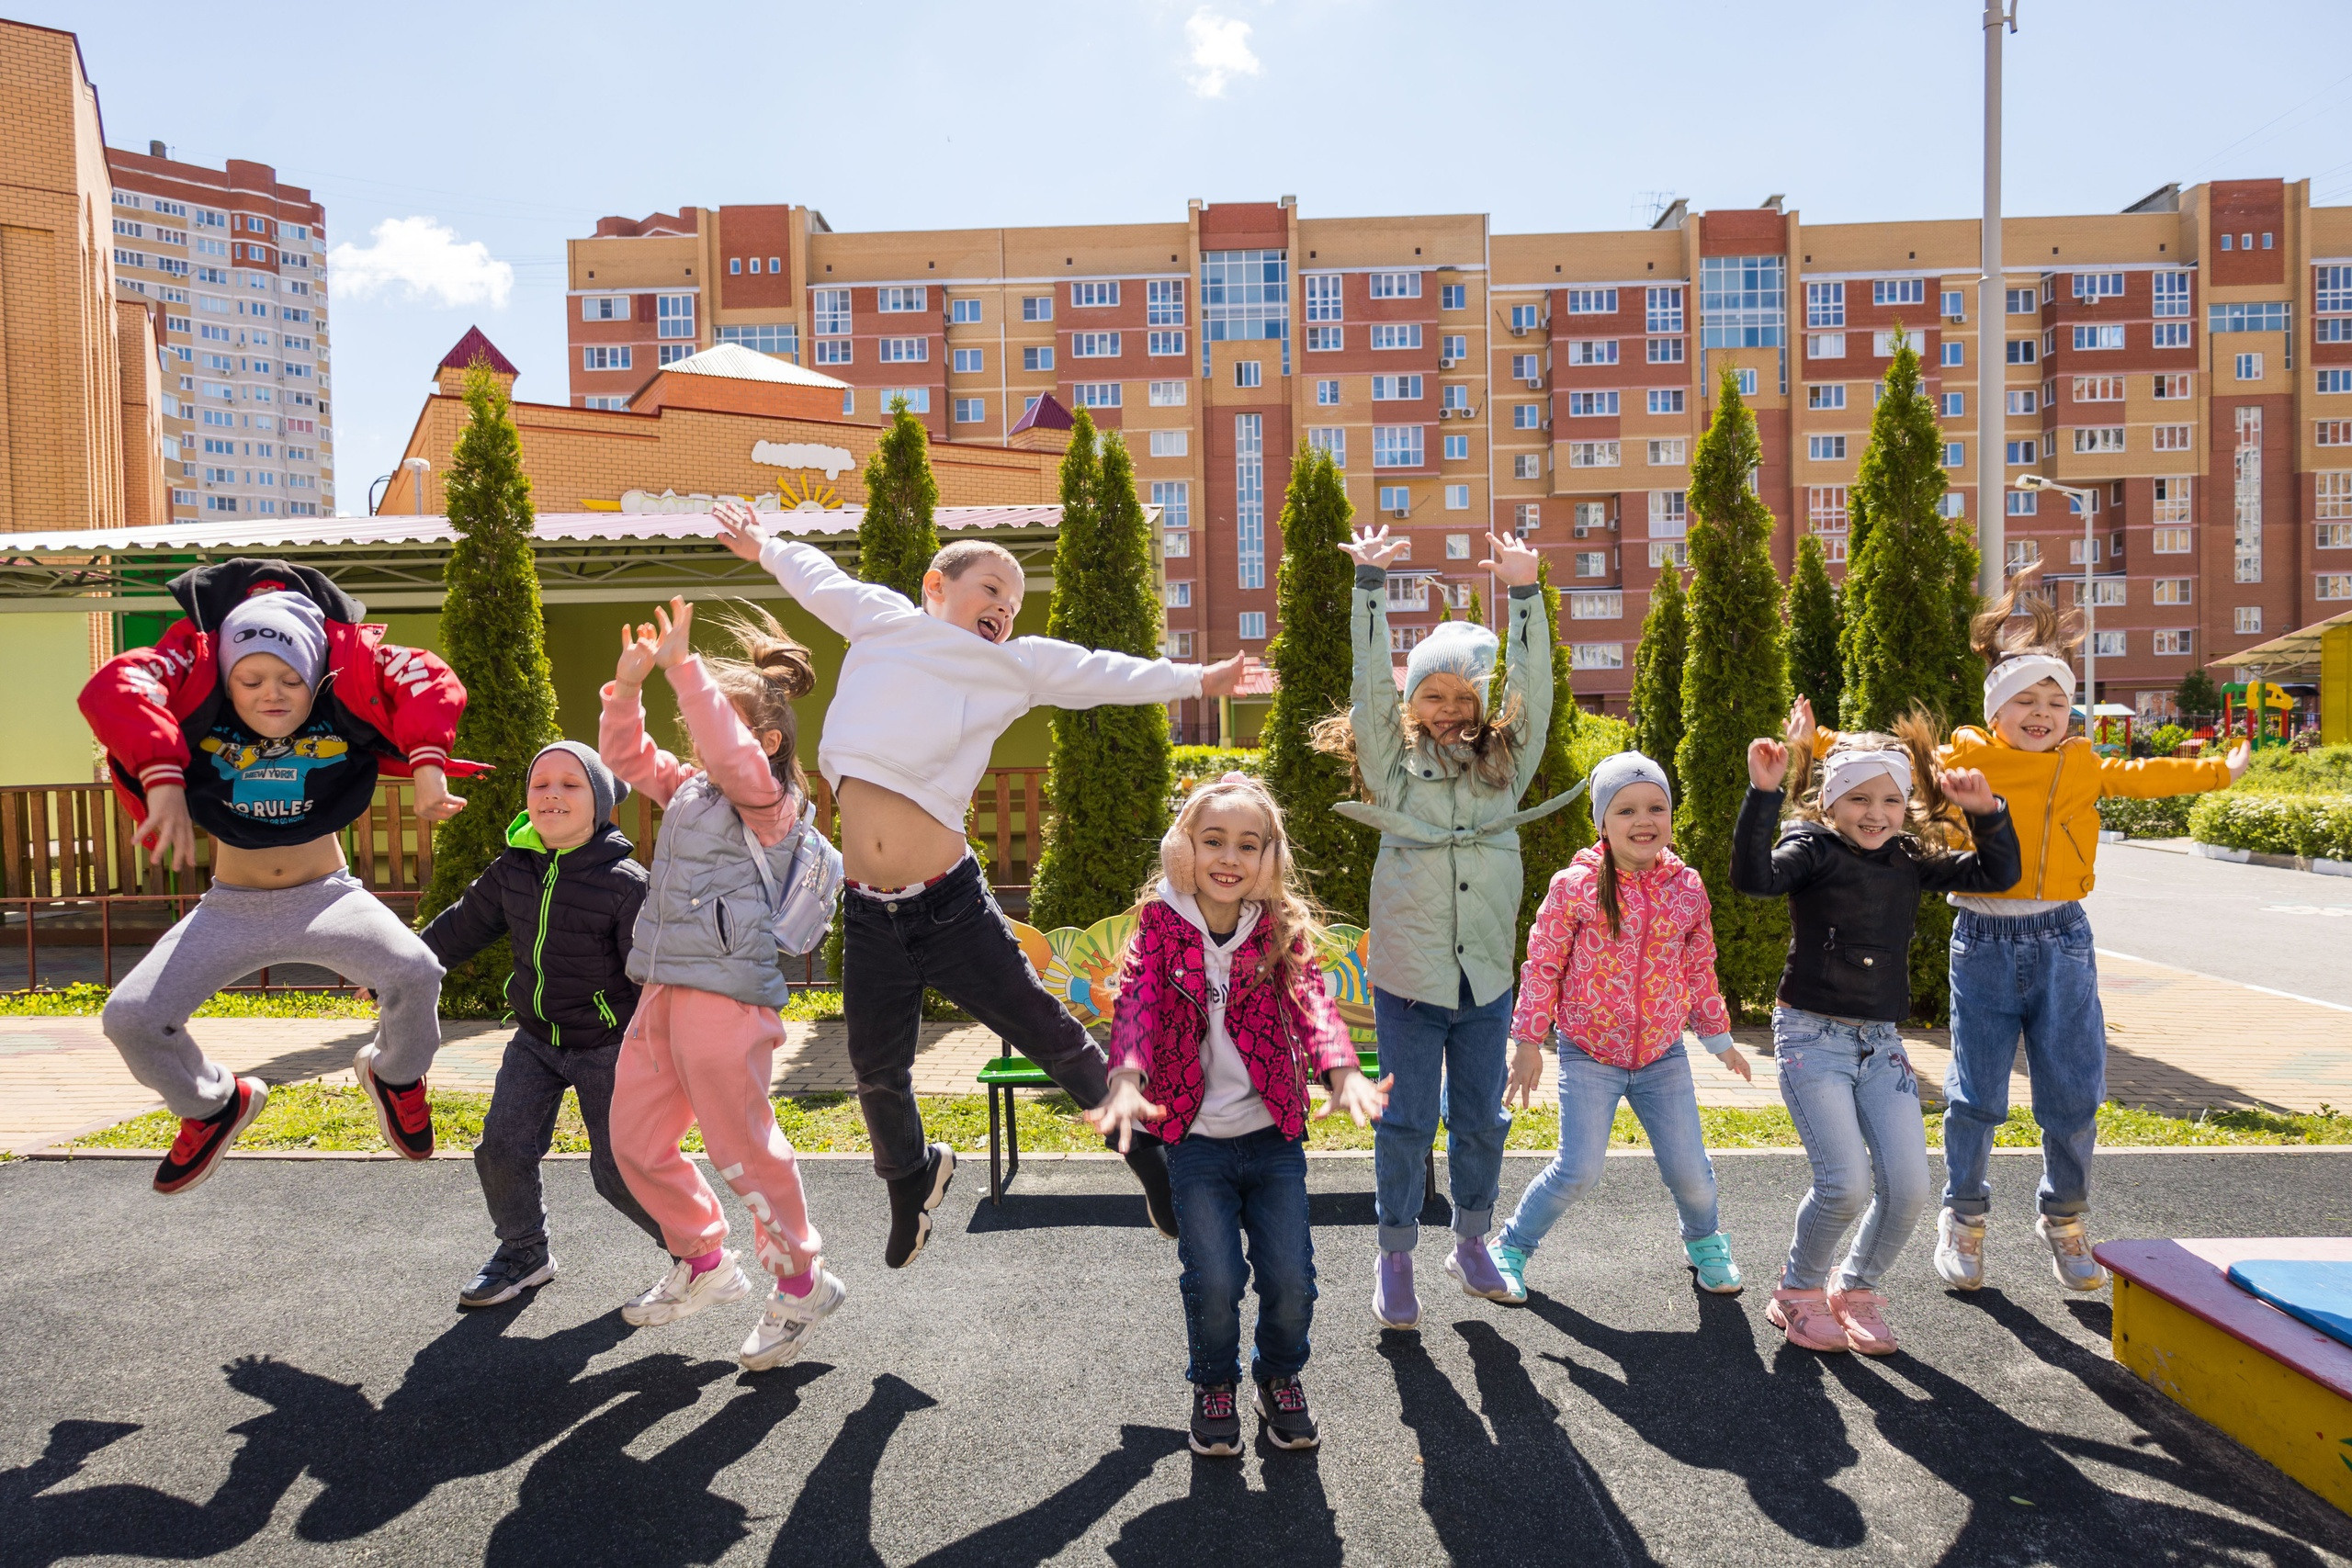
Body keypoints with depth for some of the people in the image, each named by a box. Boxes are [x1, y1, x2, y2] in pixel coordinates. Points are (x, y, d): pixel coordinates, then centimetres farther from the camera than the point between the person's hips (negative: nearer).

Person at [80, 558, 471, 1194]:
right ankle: (216, 1105, 24)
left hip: (328, 896, -2)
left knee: (416, 974, -27)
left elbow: (428, 681, -23)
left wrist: (427, 766, -38)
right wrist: (162, 780, -45)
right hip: (231, 907, 2)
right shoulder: (197, 665, -15)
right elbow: (114, 688, -31)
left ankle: (394, 1075, 9)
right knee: (129, 1018, -9)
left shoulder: (350, 664, -14)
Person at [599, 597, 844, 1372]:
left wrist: (684, 667, -28)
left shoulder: (770, 801, -9)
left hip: (725, 998, -9)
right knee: (636, 1143, 16)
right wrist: (628, 684, 4)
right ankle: (703, 1263, 34)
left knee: (742, 1148, -1)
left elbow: (734, 755, -28)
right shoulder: (690, 790, 15)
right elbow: (626, 756, 20)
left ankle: (802, 1281, 18)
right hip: (662, 992, 9)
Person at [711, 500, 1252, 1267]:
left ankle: (1144, 1148, 23)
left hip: (950, 902, -1)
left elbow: (1099, 674, 10)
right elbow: (823, 580, 27)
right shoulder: (882, 622, 10)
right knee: (877, 1070, 15)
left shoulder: (1014, 666, 8)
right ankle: (911, 1173, 44)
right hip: (869, 913, 2)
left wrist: (1193, 679, 8)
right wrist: (767, 547, 40)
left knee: (1047, 1034, 2)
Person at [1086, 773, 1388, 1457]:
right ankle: (1214, 1384, 26)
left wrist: (1341, 1071, -40)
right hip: (1196, 1139, -1)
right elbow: (1137, 1000, -21)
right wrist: (1127, 1079, -41)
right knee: (1214, 1280, -5)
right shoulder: (1160, 922, -6)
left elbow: (1310, 998, -20)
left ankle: (1280, 1376, 31)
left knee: (1290, 1277, 0)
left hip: (1274, 1137, 1)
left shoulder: (1284, 927, -3)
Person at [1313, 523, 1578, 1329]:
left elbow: (1533, 689, -4)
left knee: (1481, 1119, 13)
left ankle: (1471, 1243, 33)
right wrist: (1370, 583, -16)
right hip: (1408, 979, -2)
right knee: (1407, 1121, 5)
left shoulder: (1507, 765, 5)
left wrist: (1524, 591, -12)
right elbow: (1370, 686, -10)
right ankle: (1396, 1260, 20)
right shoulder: (1394, 765, -1)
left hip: (1486, 980, 3)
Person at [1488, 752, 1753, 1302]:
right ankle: (1512, 1247, 14)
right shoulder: (1574, 886, -12)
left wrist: (1719, 1039, 18)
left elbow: (1699, 969, 12)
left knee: (1688, 1168, 6)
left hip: (1663, 1055, 3)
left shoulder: (1687, 887, -1)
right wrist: (1529, 1042, -5)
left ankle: (1704, 1241, 40)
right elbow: (1541, 965, -5)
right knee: (1579, 1168, -10)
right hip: (1588, 1055, -3)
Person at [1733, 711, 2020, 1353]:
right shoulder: (1813, 847, -8)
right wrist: (1763, 794, -35)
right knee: (1847, 1183, -12)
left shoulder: (1910, 859, 8)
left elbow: (1997, 874, 9)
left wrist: (1987, 813, -6)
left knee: (1909, 1185, -2)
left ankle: (1856, 1288, 24)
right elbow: (1754, 877, -27)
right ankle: (1798, 1292, 15)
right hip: (1812, 1036, -5)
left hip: (1880, 1041, 6)